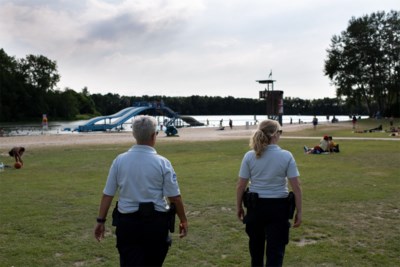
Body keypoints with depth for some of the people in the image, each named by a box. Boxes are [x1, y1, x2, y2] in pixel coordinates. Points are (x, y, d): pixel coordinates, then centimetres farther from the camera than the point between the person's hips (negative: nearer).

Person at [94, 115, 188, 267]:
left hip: (127, 222, 1)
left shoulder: (119, 160, -2)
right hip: (156, 222, -1)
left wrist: (101, 220, 9)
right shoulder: (162, 163, -8)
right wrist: (183, 220, 6)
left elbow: (107, 194, 0)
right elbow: (175, 197, -6)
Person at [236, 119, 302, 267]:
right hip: (278, 207, -2)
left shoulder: (249, 156, -6)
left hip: (255, 205, 3)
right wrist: (299, 211, -2)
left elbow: (240, 186, -4)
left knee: (256, 243, 23)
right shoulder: (286, 156, -10)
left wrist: (239, 207, 9)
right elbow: (296, 187, -10)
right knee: (275, 249, 4)